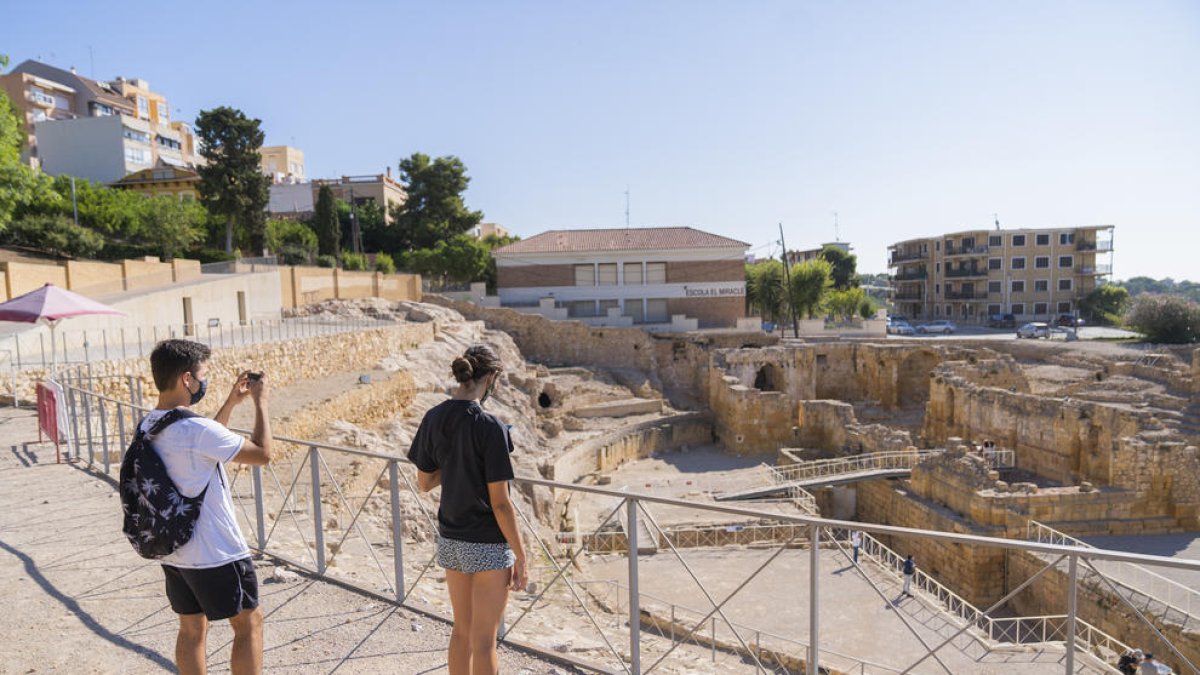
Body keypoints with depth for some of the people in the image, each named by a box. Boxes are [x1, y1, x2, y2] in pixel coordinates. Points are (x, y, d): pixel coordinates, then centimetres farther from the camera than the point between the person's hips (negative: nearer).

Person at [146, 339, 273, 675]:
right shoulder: (197, 429, -26)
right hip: (216, 554, -8)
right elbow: (263, 453, -16)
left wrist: (231, 402, 14)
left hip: (172, 551, 8)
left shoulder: (148, 426, 1)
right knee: (249, 622, 9)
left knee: (192, 628, 19)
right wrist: (260, 400, -7)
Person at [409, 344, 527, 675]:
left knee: (462, 630, 22)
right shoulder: (490, 427, -21)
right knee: (484, 641, 9)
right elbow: (499, 503, -19)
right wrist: (520, 557, -10)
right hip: (488, 545, -6)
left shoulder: (433, 418, -2)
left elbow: (424, 482, 8)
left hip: (450, 541, 6)